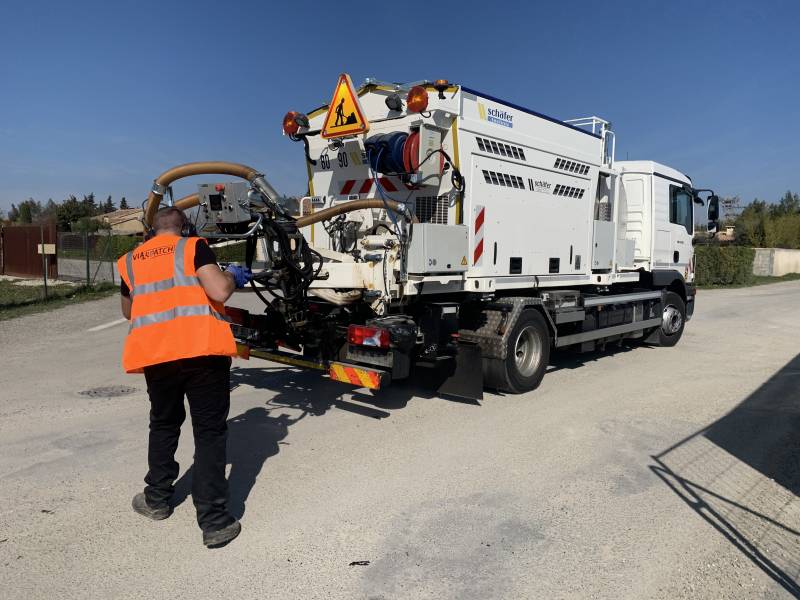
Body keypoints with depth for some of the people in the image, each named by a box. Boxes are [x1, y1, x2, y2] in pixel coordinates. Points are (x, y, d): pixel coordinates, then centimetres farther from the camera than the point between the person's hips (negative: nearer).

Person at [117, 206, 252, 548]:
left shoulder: (130, 260, 18)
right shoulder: (193, 247, 4)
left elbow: (128, 311, 32)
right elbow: (219, 292, -11)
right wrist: (232, 276, 10)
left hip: (154, 354, 4)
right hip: (201, 350, -4)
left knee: (163, 424, 26)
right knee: (210, 432, 4)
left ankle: (157, 499, 38)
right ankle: (214, 522, 3)